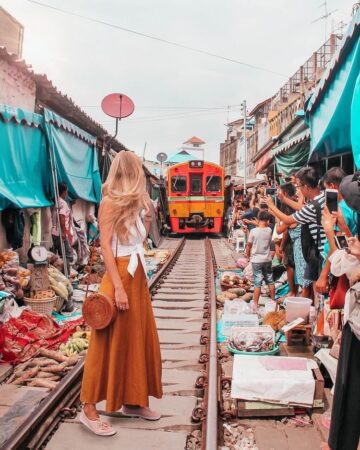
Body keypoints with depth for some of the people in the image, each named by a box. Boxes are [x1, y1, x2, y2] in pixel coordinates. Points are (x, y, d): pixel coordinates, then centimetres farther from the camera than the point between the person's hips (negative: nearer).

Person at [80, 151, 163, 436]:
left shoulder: (137, 202, 14)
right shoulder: (110, 202, -10)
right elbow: (105, 246, -16)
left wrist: (144, 210, 12)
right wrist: (118, 286, -20)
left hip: (138, 276, 8)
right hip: (120, 276, -8)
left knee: (140, 338, 13)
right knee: (110, 344, -2)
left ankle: (133, 401, 27)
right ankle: (89, 409, 10)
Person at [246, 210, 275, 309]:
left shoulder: (253, 231, -14)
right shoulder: (269, 230, -6)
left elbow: (249, 246, -4)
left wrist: (248, 255, 11)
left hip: (256, 260, -3)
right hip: (267, 259, 3)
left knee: (257, 283, 0)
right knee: (270, 281, 16)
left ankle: (255, 304, 4)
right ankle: (273, 300, 28)